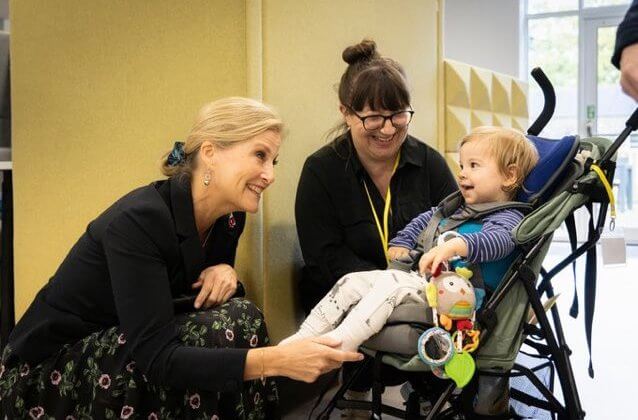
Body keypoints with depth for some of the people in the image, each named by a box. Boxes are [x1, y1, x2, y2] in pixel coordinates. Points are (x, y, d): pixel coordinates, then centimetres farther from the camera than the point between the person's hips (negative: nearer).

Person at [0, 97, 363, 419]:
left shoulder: (228, 218, -5)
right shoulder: (138, 221, -28)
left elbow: (207, 291, 9)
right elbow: (155, 356, -33)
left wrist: (224, 272, -15)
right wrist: (276, 360, -41)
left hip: (123, 351, 7)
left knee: (240, 317, -17)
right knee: (209, 333, -27)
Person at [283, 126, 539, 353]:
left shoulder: (508, 218, -4)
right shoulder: (457, 207, 25)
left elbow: (500, 240, -28)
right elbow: (424, 220, 38)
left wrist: (455, 245, -44)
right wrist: (402, 242, 21)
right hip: (421, 278, 9)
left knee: (391, 283, -32)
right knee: (352, 281, -2)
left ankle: (340, 342, -40)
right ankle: (305, 337, -6)